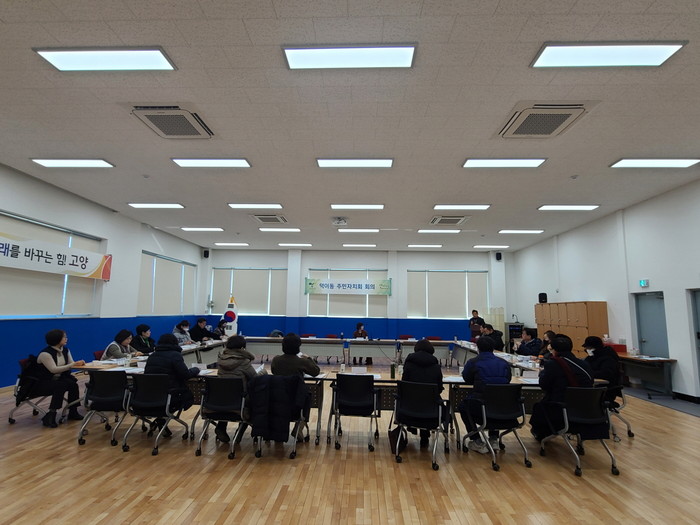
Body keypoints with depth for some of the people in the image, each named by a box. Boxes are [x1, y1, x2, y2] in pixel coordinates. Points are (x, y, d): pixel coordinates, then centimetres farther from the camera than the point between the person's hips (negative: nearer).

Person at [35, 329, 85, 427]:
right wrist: (73, 364, -30)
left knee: (73, 382, -24)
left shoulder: (65, 350, 5)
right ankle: (50, 415, -25)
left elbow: (70, 364, 2)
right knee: (61, 386, -33)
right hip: (44, 381, -6)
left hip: (60, 379, 6)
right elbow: (54, 369, -27)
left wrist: (79, 363, -21)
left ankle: (73, 412, -14)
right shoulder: (45, 353, -18)